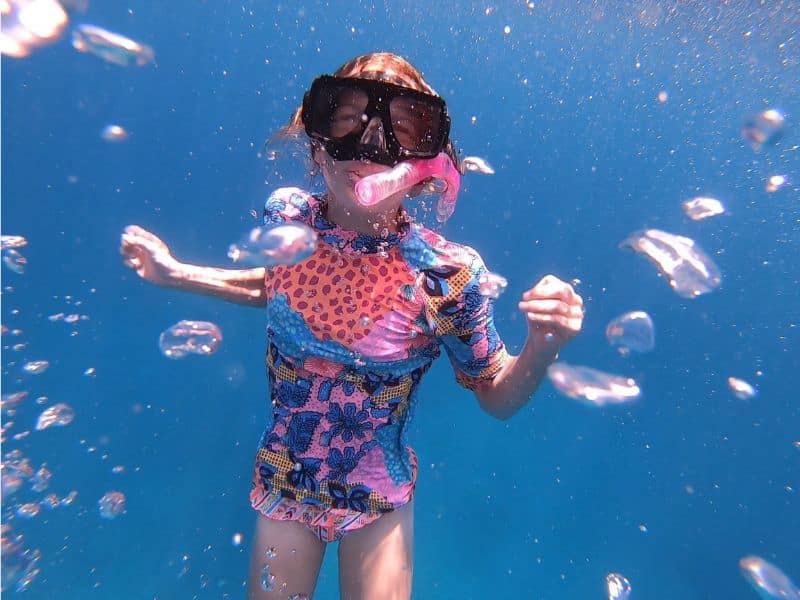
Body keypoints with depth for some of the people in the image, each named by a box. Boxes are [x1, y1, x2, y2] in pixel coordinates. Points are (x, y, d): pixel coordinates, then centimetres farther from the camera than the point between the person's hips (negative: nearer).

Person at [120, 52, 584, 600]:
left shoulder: (447, 273, -26)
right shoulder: (287, 216, -16)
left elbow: (498, 398, -12)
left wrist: (544, 344, -31)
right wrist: (175, 273, 1)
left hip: (378, 499, -2)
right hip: (283, 481, 3)